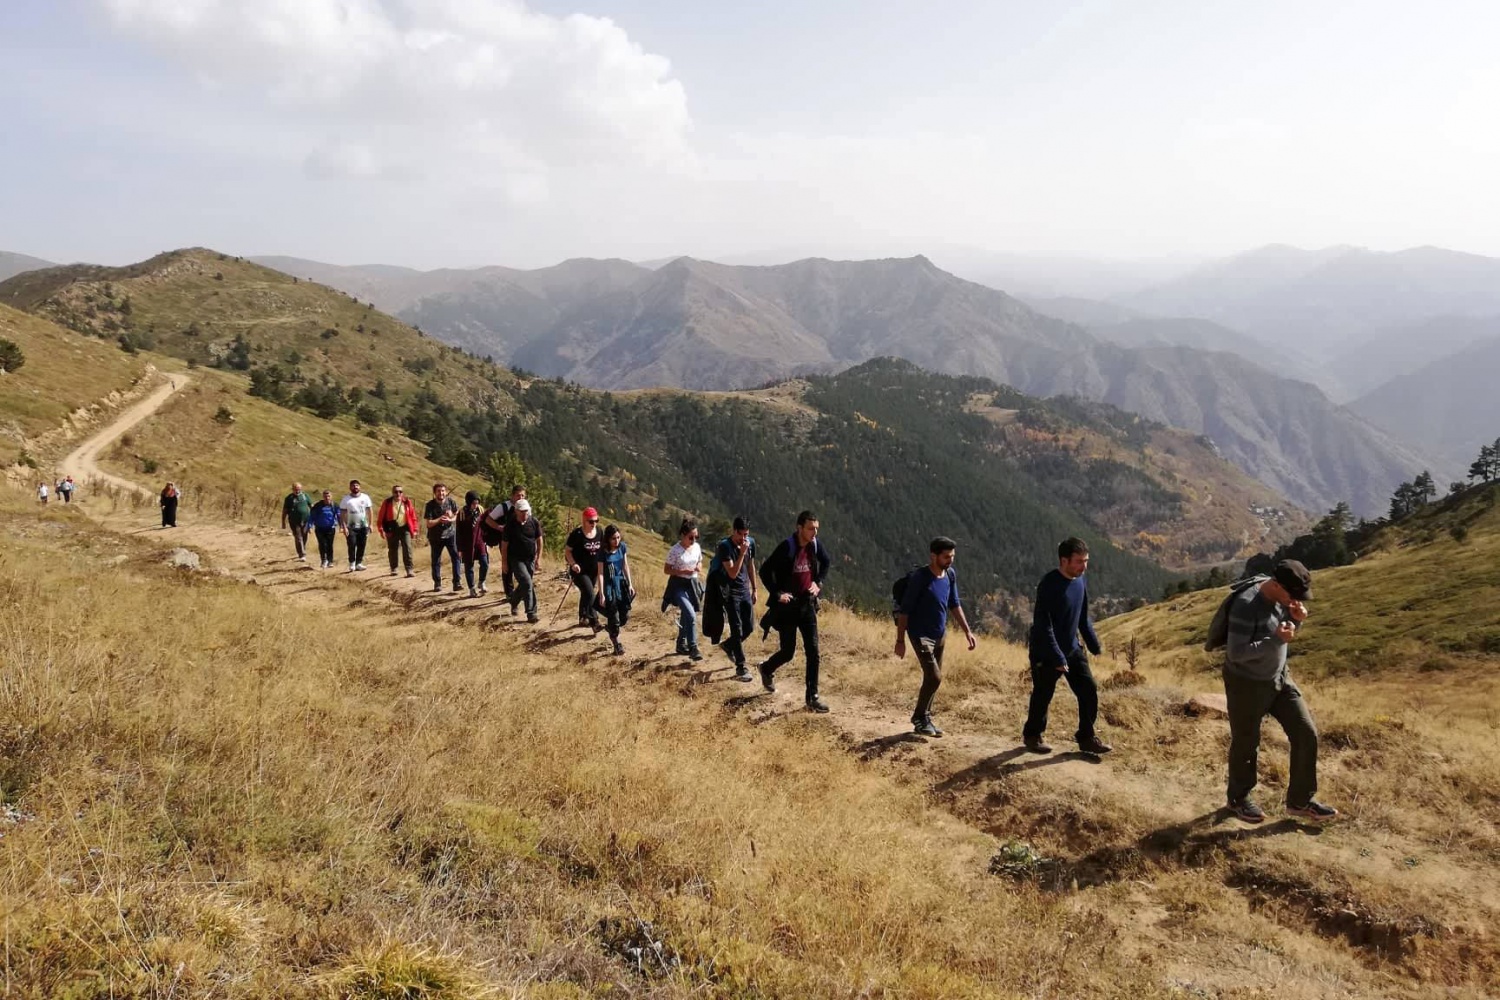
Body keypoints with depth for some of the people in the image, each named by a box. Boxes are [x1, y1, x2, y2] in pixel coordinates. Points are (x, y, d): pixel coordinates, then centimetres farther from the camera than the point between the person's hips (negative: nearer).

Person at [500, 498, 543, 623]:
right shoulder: (510, 525, -10)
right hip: (516, 559, -4)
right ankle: (531, 614, -15)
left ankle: (514, 601, 42)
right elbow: (504, 545, -3)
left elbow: (539, 541, 5)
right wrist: (504, 563, -1)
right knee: (527, 583, -17)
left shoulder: (533, 522, -3)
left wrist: (538, 559, 2)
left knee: (524, 584, 12)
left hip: (530, 559, 4)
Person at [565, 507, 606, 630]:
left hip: (593, 571, 6)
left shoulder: (599, 533, 0)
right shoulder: (577, 534, -14)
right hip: (580, 571, -6)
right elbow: (567, 550, -8)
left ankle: (583, 618, 37)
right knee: (589, 593, -20)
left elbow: (602, 550, 13)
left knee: (586, 594, 19)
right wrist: (573, 563, -22)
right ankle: (594, 621, -14)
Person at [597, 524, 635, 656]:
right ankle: (617, 645, 14)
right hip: (609, 585, -5)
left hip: (621, 583, 5)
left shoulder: (622, 547, -2)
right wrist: (602, 594, -15)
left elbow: (625, 566, 7)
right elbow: (601, 574, -14)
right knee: (613, 617, 0)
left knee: (625, 616, 6)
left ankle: (610, 628, 36)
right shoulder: (603, 553, -16)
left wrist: (630, 584, 6)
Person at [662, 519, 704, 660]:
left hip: (692, 584, 6)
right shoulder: (675, 551, -16)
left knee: (685, 616, 16)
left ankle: (681, 644, 33)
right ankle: (693, 648, -17)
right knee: (691, 616, -20)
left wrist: (698, 567, -6)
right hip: (679, 585, -6)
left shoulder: (697, 547, 1)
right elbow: (666, 570, -11)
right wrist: (683, 571, -23)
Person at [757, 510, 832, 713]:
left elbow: (826, 562, 18)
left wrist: (818, 582, 7)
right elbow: (765, 570, -12)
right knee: (788, 652, 6)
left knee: (813, 652, 0)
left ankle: (812, 698, 6)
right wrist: (777, 594, -16)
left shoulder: (815, 545, -3)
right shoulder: (786, 548, -18)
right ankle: (767, 669, 39)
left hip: (807, 605, 5)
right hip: (788, 606, -5)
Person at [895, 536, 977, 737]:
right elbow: (905, 609, -15)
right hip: (921, 634, -7)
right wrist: (900, 640, -15)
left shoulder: (950, 575, 1)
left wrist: (967, 631, 10)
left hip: (940, 634, 7)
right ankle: (920, 718, 4)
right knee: (934, 677, -13)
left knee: (932, 678, 10)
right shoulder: (919, 577, -19)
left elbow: (954, 605, 14)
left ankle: (924, 719, 23)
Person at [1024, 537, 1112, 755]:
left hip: (1073, 649, 7)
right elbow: (1043, 626, -25)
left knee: (1089, 691, 4)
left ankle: (1086, 738, 17)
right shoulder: (1049, 586, -24)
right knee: (1042, 697, 6)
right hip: (1046, 654, -7)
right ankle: (1032, 736, 26)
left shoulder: (1080, 581, 0)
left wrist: (1093, 644, 13)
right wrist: (1057, 658, -26)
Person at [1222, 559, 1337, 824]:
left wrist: (1297, 620, -12)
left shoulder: (1283, 596, -6)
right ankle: (1239, 798, 34)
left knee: (1306, 734, 6)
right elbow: (1236, 653, -30)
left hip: (1279, 677, 7)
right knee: (1246, 744, 11)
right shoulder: (1246, 606, -30)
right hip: (1246, 683, -7)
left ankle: (1300, 801, 21)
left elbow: (1287, 634, 9)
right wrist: (1276, 640, -32)